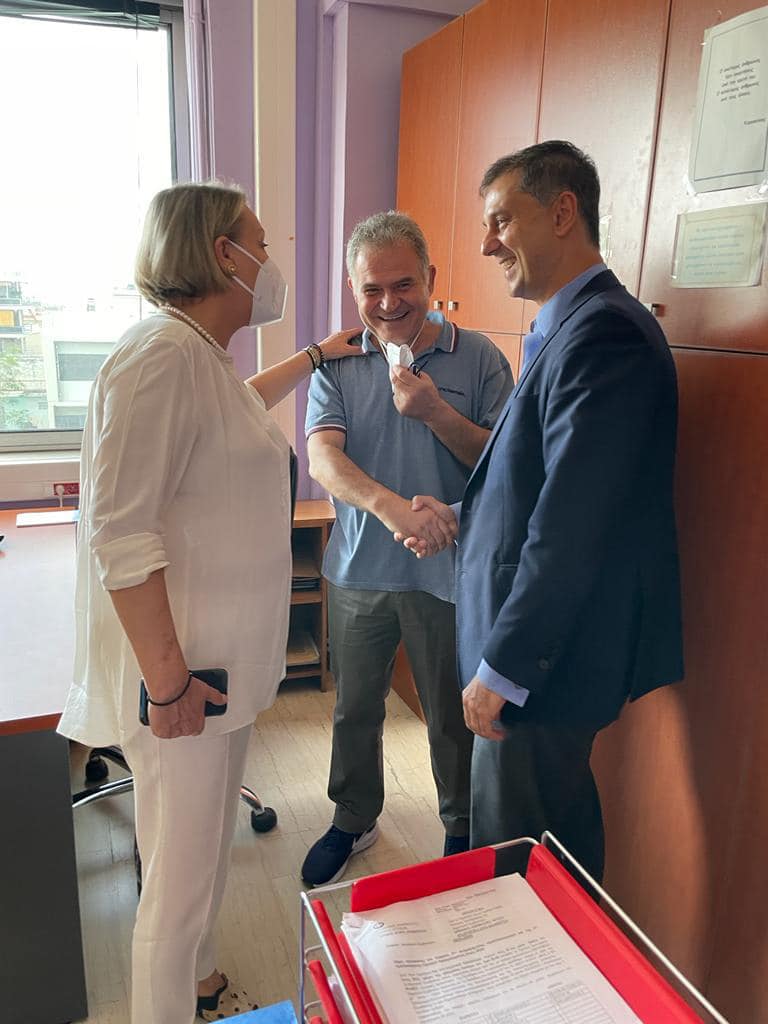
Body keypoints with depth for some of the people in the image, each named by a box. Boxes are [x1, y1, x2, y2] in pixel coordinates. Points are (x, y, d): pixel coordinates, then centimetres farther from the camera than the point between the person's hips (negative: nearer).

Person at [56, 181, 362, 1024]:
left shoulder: (205, 356, 12)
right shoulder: (161, 354, -19)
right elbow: (119, 531, -24)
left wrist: (315, 356, 42)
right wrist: (168, 681, -22)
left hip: (223, 658, 10)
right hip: (180, 669, -10)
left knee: (208, 848, 25)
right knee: (182, 876, 6)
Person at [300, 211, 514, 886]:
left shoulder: (478, 358, -5)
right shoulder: (338, 366, -1)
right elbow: (323, 457, -15)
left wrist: (436, 412, -22)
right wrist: (389, 505, -33)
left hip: (448, 572, -2)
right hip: (359, 571, 2)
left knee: (454, 717, 14)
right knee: (355, 709, 19)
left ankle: (462, 830, 41)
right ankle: (353, 821, 44)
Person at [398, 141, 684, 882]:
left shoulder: (602, 333, -21)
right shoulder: (567, 327, 11)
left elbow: (572, 525, -26)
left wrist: (502, 668, -20)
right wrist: (460, 515, 6)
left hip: (549, 657, -10)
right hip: (548, 645, 10)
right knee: (560, 830, 25)